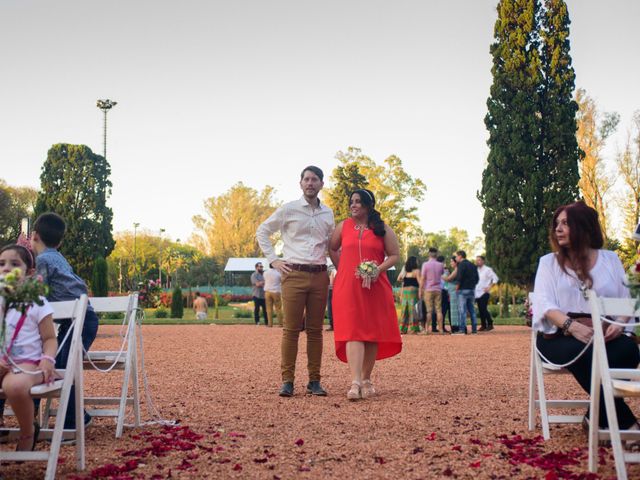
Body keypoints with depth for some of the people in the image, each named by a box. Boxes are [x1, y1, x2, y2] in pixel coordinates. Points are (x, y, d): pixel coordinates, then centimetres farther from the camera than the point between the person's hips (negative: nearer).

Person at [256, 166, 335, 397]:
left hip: (320, 276, 3)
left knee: (315, 330, 6)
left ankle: (314, 381, 12)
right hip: (294, 274, -3)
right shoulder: (288, 209, 2)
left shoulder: (328, 213, 13)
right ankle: (287, 381, 3)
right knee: (291, 329, -4)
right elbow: (262, 231, 8)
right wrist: (273, 260, 0)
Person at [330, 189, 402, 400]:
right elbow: (332, 249, 22)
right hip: (347, 287, 0)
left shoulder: (382, 229, 5)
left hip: (375, 287, 0)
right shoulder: (343, 227, 10)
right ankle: (355, 383, -17)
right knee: (353, 332, -11)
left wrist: (378, 270, -11)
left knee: (373, 333, 4)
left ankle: (366, 379, 19)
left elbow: (394, 255, 5)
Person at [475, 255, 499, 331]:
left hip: (484, 293, -6)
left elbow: (495, 278, -7)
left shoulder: (488, 269, -4)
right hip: (477, 293, 6)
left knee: (483, 309, -13)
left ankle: (490, 324, -3)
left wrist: (489, 287, -13)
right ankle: (483, 325, 13)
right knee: (480, 310, 6)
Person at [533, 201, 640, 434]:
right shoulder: (549, 262, 11)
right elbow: (545, 305, -3)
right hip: (560, 335, -2)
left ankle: (599, 417, -19)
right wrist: (572, 326, -23)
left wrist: (619, 324, -14)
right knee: (584, 353, -36)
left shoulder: (610, 259, 16)